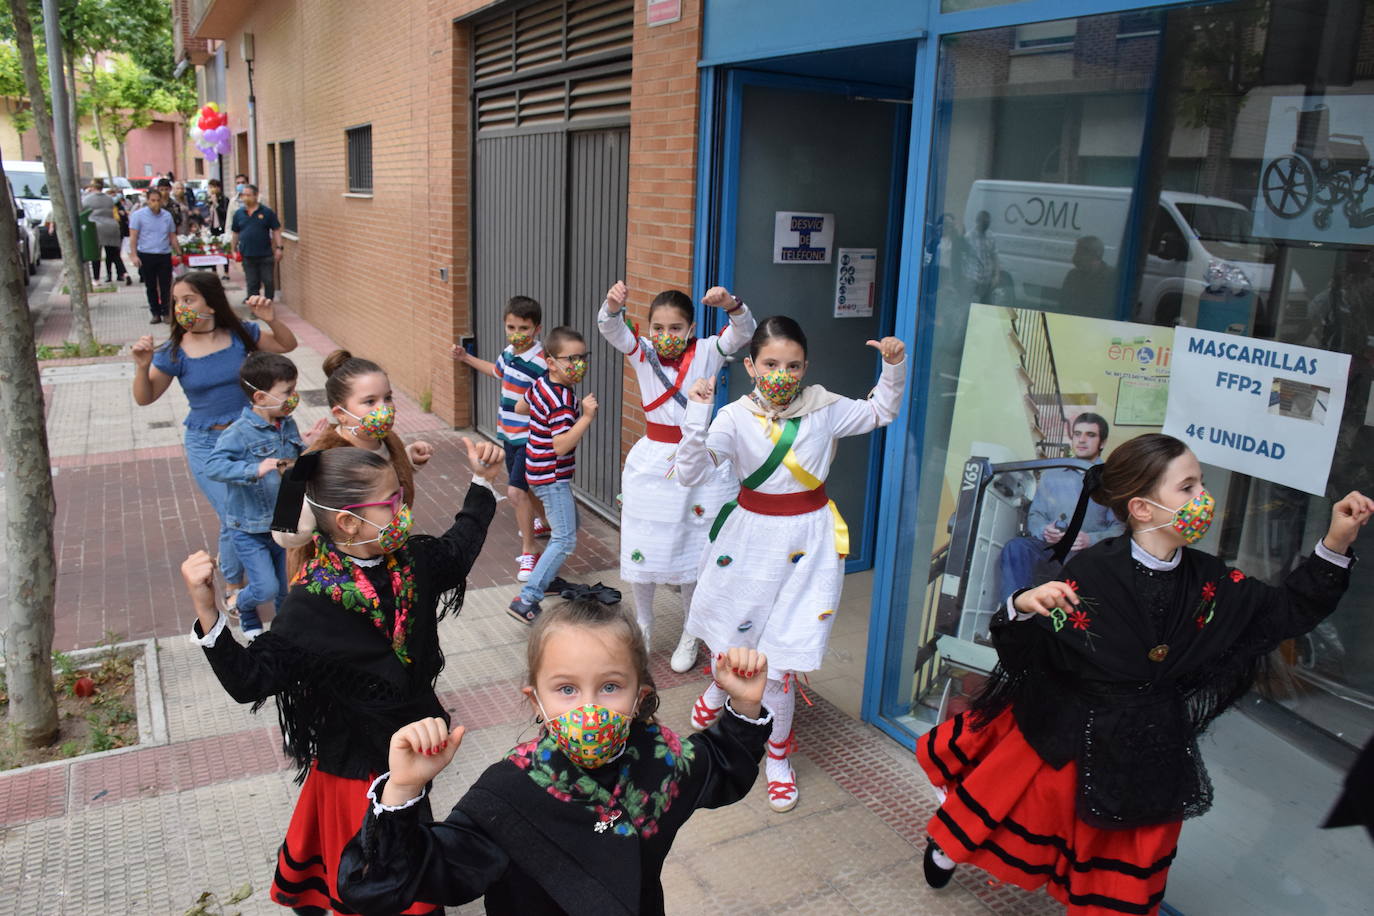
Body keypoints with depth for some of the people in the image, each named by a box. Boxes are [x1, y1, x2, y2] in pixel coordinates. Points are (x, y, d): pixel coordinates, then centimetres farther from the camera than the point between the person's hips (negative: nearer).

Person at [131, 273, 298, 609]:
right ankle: (234, 586, 24)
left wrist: (271, 320, -15)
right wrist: (142, 366, -22)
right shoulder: (175, 351, -9)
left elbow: (287, 345, 4)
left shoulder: (240, 334, -6)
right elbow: (144, 398, -3)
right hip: (207, 445, -2)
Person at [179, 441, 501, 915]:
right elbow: (249, 679, -26)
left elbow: (457, 549, 12)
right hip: (359, 768, -6)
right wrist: (206, 612, -38)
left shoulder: (410, 561, -9)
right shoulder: (311, 607, -26)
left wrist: (482, 481, 9)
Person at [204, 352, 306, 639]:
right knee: (266, 588, -5)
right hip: (250, 529, -6)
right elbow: (213, 466, -32)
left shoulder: (288, 426, 0)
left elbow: (299, 463, 15)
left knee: (288, 588, 15)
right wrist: (254, 470, -43)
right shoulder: (240, 433, -21)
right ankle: (243, 606, 30)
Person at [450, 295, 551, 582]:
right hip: (509, 433, 8)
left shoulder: (540, 363, -23)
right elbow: (497, 371, 25)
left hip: (529, 437, -8)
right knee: (526, 488, 23)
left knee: (516, 491, -15)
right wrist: (466, 358, 28)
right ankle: (542, 522, 50)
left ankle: (528, 553, -4)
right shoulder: (509, 353, 2)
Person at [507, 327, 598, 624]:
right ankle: (526, 600, -13)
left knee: (570, 521, 25)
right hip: (551, 476, -10)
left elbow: (520, 407, 21)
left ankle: (548, 576, 36)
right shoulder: (562, 400, -24)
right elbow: (562, 445, -31)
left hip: (540, 471, 10)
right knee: (565, 540, -10)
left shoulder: (541, 383, 4)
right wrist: (586, 417, -30)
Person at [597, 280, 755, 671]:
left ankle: (690, 638, 28)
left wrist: (730, 304, -41)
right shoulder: (642, 353, 0)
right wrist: (613, 305, -42)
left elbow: (744, 332, -19)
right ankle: (642, 630, 31)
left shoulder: (706, 352, -3)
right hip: (651, 462, 2)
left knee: (694, 555, 8)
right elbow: (612, 330, -18)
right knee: (641, 552, 8)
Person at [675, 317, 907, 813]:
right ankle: (722, 685, 57)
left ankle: (778, 752, 22)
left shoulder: (822, 407, -5)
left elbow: (881, 412, 11)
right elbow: (691, 473, -19)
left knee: (778, 658, -1)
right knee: (731, 628, 19)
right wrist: (696, 417, -30)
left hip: (806, 539, 0)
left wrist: (894, 367, -4)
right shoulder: (735, 417, -11)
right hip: (751, 533, 1)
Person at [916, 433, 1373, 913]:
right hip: (1066, 739, -5)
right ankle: (948, 846, 46)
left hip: (1148, 758, 5)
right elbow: (1022, 655, -23)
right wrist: (1023, 609, -45)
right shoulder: (1091, 573, -25)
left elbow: (1286, 611, 6)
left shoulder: (1210, 581, -6)